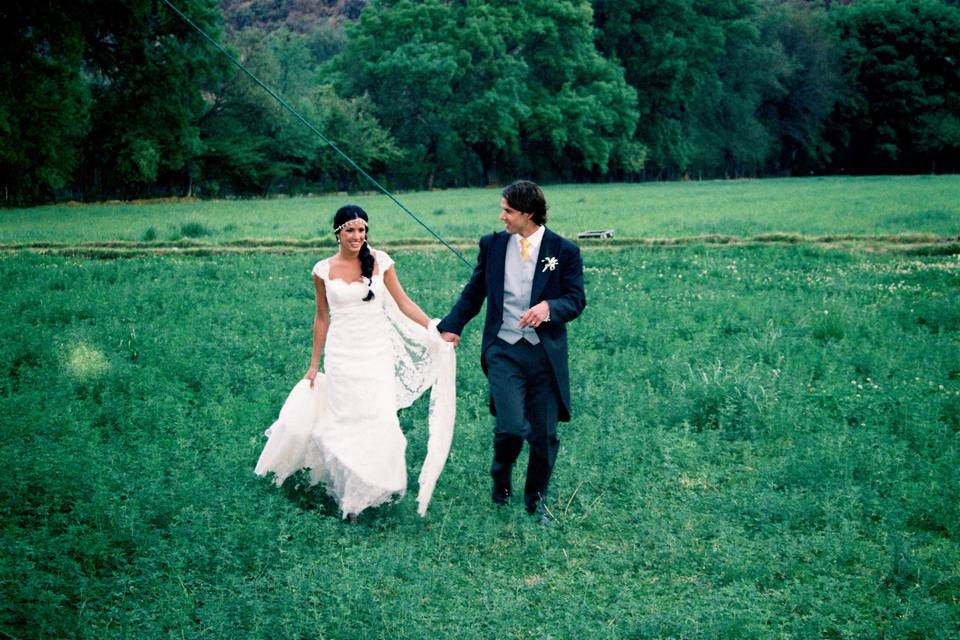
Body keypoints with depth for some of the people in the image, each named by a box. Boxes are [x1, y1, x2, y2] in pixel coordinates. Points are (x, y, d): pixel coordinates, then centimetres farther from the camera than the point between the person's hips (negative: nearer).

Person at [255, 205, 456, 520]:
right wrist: (314, 364, 13)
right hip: (342, 355, 0)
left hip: (377, 353, 0)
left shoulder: (380, 261, 0)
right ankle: (348, 496, 14)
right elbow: (322, 317, 10)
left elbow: (403, 303, 3)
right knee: (345, 422, 2)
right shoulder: (324, 270, 1)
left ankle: (373, 488, 12)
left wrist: (434, 329, -7)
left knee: (379, 420, -7)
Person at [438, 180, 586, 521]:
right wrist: (451, 326, 4)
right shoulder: (492, 245, 6)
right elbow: (473, 292, 14)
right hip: (503, 351, 0)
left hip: (546, 354, 0)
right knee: (511, 427, -15)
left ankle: (536, 500, 27)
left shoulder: (564, 251, 0)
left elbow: (577, 299, -2)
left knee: (544, 435, 6)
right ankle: (501, 477, 18)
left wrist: (548, 307, -22)